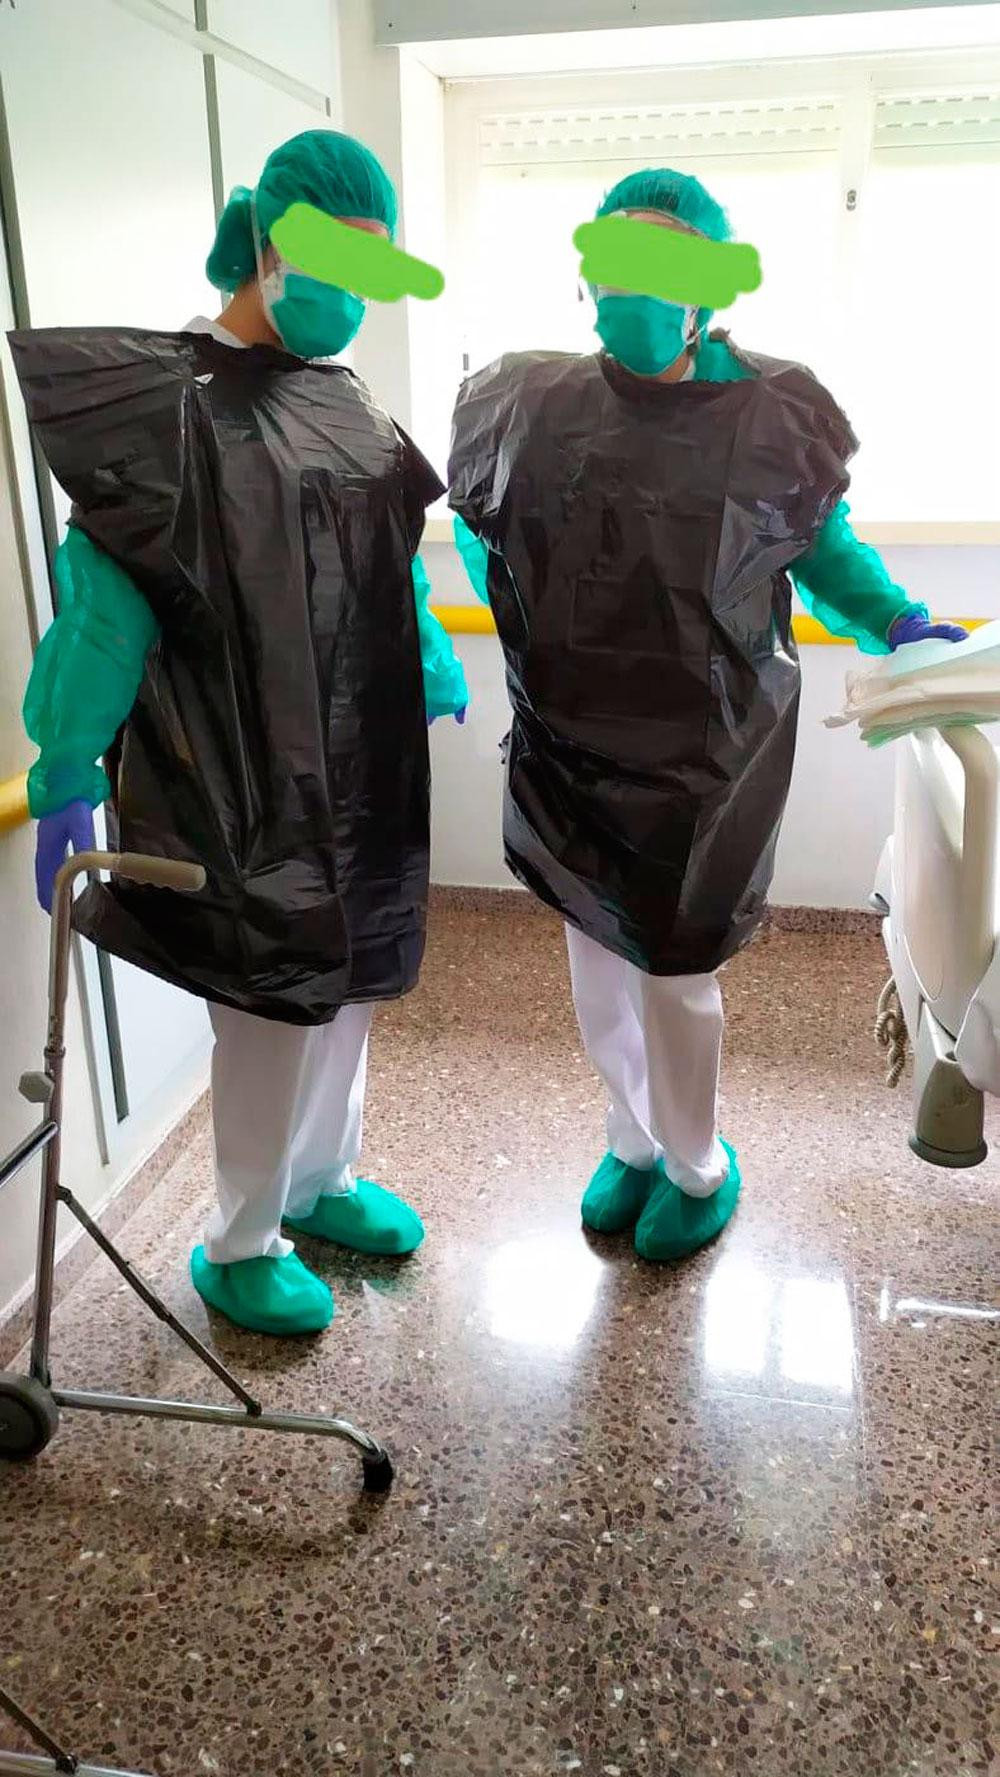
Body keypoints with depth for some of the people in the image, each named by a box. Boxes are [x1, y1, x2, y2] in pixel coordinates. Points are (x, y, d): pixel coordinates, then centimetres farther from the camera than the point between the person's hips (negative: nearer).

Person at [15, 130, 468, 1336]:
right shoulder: (168, 398, -10)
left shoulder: (337, 401, 10)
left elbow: (388, 571, 19)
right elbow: (105, 593, -15)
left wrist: (440, 680, 25)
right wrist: (67, 769, -18)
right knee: (274, 1003, 0)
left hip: (355, 758, 7)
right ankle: (237, 1247, 22)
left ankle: (320, 1181, 37)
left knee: (347, 979, 15)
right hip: (238, 772, -7)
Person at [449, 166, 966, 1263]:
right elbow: (479, 530, 16)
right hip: (570, 748, 3)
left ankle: (698, 1168, 35)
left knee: (675, 971, 6)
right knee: (598, 962, 15)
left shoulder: (769, 416, -7)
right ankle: (633, 1140, 43)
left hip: (703, 755, -3)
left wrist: (900, 627, -8)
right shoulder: (530, 407, -1)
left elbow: (824, 544, 6)